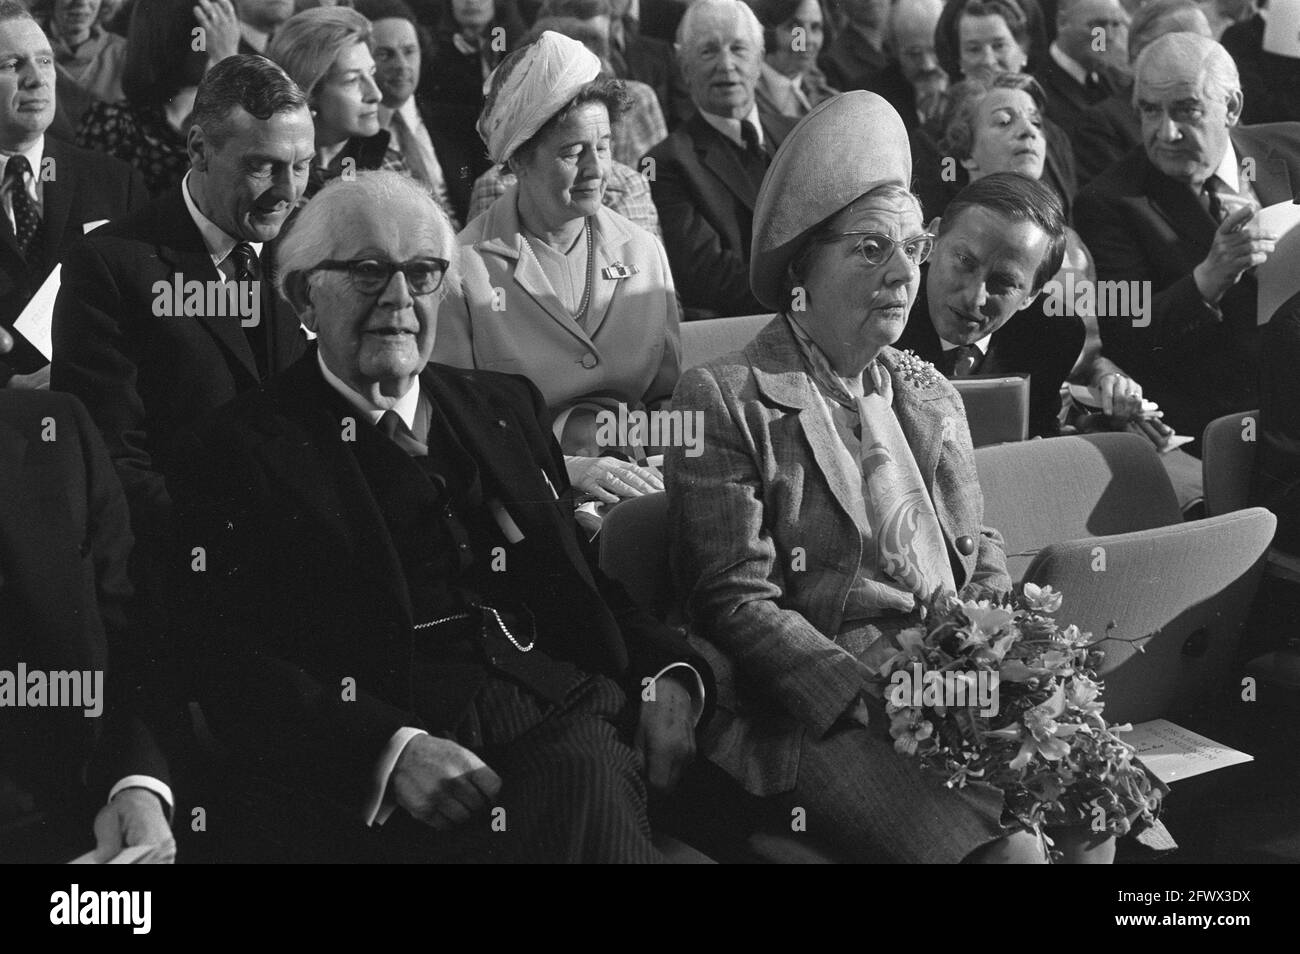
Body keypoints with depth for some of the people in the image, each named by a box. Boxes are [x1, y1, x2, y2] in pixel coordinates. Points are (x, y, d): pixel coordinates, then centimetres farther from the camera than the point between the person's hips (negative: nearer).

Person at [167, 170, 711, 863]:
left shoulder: (505, 408, 25)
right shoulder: (239, 452, 7)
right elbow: (238, 672, -3)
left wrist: (668, 673, 2)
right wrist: (392, 750, -20)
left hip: (572, 711, 5)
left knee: (577, 775, -31)